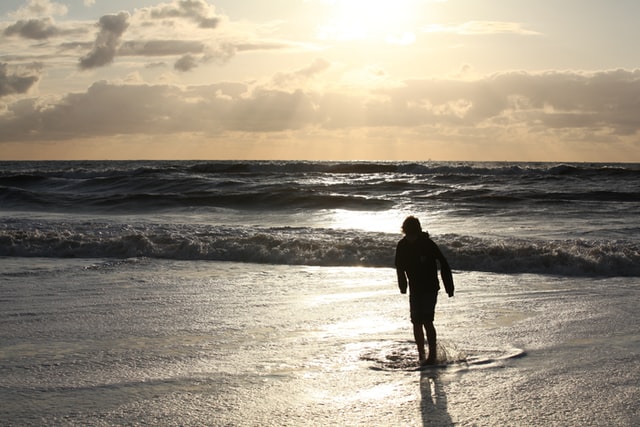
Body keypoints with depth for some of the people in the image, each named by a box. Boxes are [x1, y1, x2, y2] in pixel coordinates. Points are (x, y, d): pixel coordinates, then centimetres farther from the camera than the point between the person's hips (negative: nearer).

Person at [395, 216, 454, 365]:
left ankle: (432, 354, -7)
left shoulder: (428, 244, -15)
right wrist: (402, 285, 16)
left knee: (427, 321, -14)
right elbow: (400, 267, 13)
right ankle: (421, 354, 15)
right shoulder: (402, 246, -3)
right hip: (415, 290, 4)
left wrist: (449, 287, -9)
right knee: (416, 322, 3)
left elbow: (444, 265, -10)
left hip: (430, 289, -4)